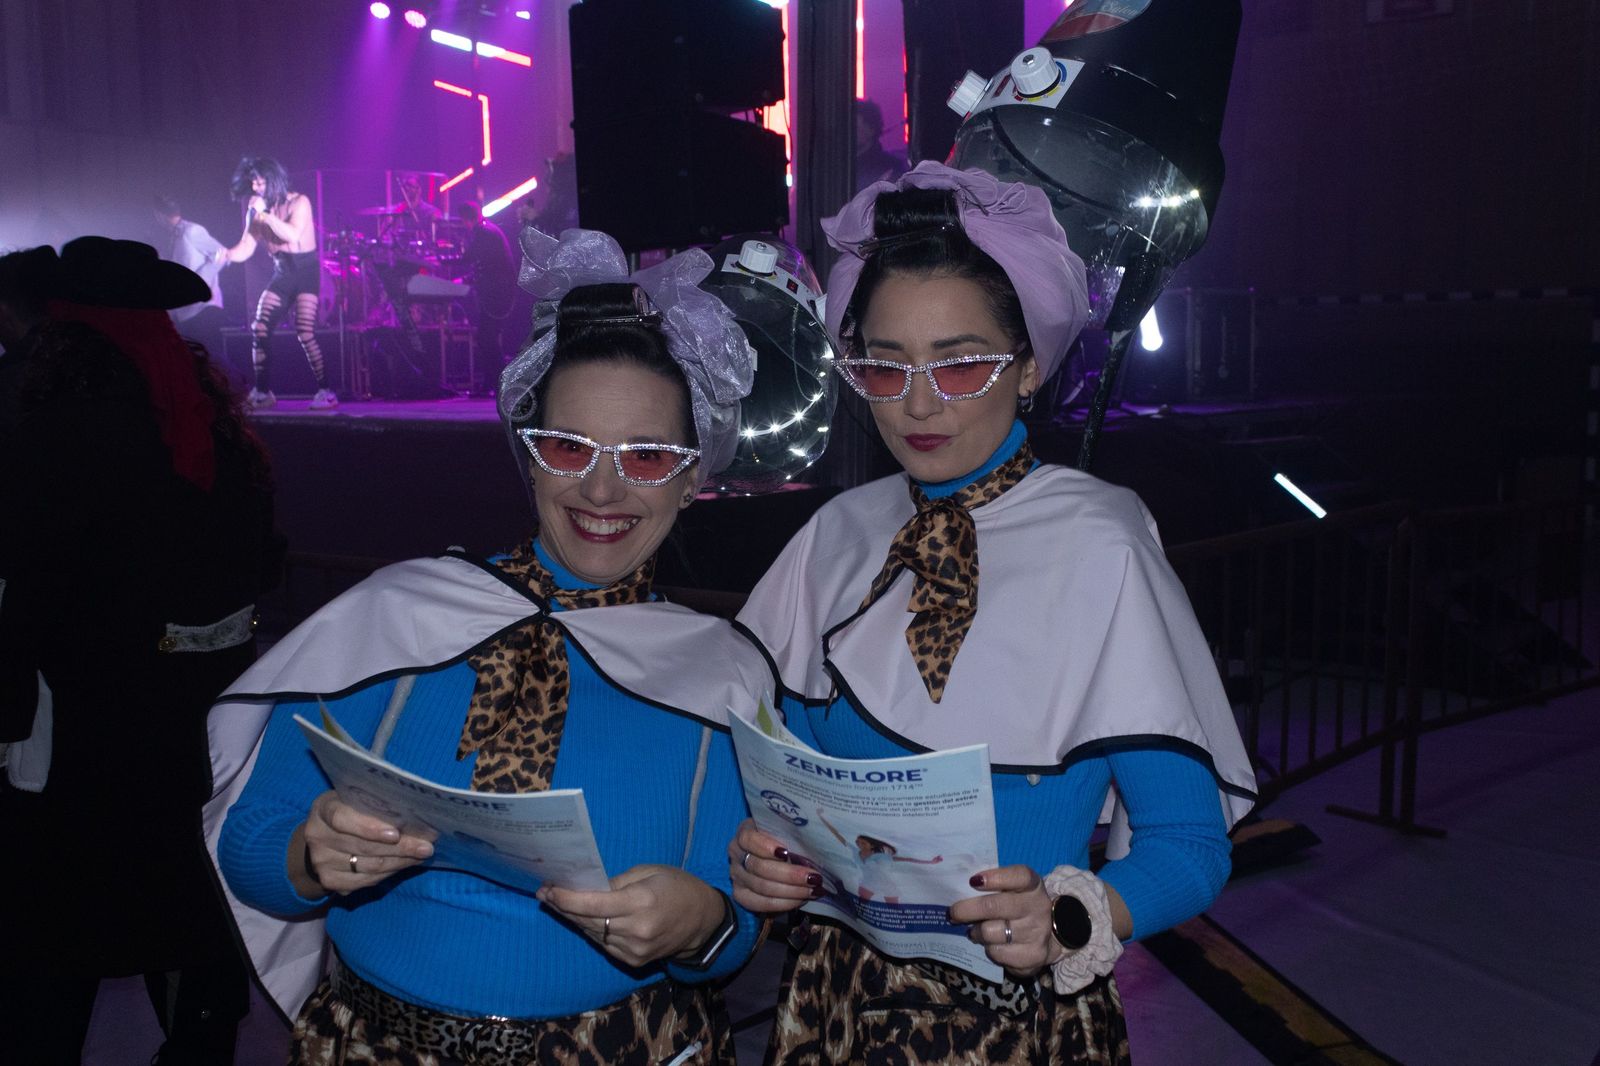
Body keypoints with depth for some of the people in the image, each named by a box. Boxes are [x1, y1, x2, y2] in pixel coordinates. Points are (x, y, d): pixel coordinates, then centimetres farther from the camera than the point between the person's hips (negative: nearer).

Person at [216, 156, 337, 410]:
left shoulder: (298, 202, -10)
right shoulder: (257, 211, 6)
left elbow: (292, 234, -27)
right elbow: (245, 249, 3)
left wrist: (264, 213, -25)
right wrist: (227, 254, -18)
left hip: (306, 272, -6)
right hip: (281, 274, 6)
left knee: (305, 333, -18)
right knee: (259, 330, -4)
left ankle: (326, 392, -12)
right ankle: (262, 392, 6)